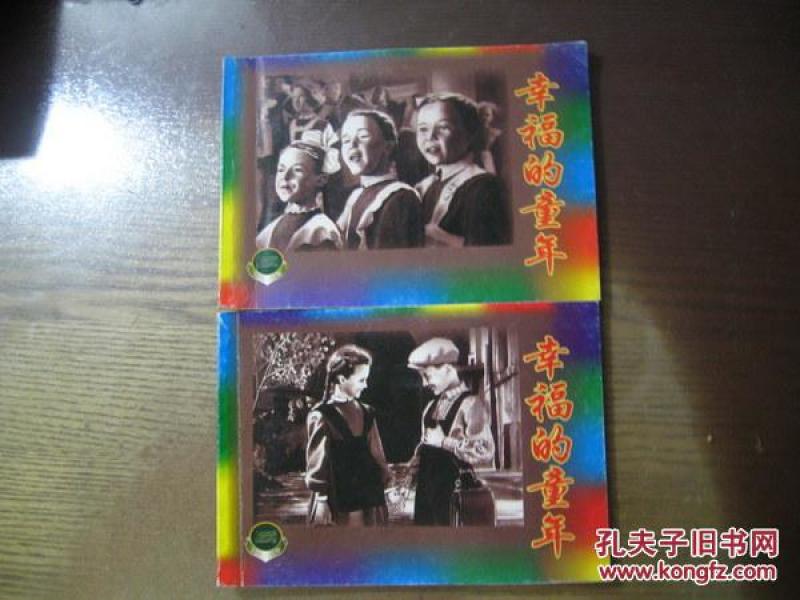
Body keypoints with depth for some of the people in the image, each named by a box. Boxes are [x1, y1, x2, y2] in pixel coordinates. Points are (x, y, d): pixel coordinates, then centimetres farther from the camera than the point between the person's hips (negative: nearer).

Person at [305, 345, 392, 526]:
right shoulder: (321, 416, -7)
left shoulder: (366, 413, 8)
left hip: (369, 502, 5)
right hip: (338, 506, -5)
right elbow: (318, 465, -5)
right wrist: (323, 506, -6)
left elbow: (376, 455, 13)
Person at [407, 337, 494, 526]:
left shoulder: (470, 404, -11)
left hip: (454, 492, -7)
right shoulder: (432, 406, 13)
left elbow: (484, 453, -21)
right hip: (426, 489, 7)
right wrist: (416, 461, 3)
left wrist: (444, 441, -17)